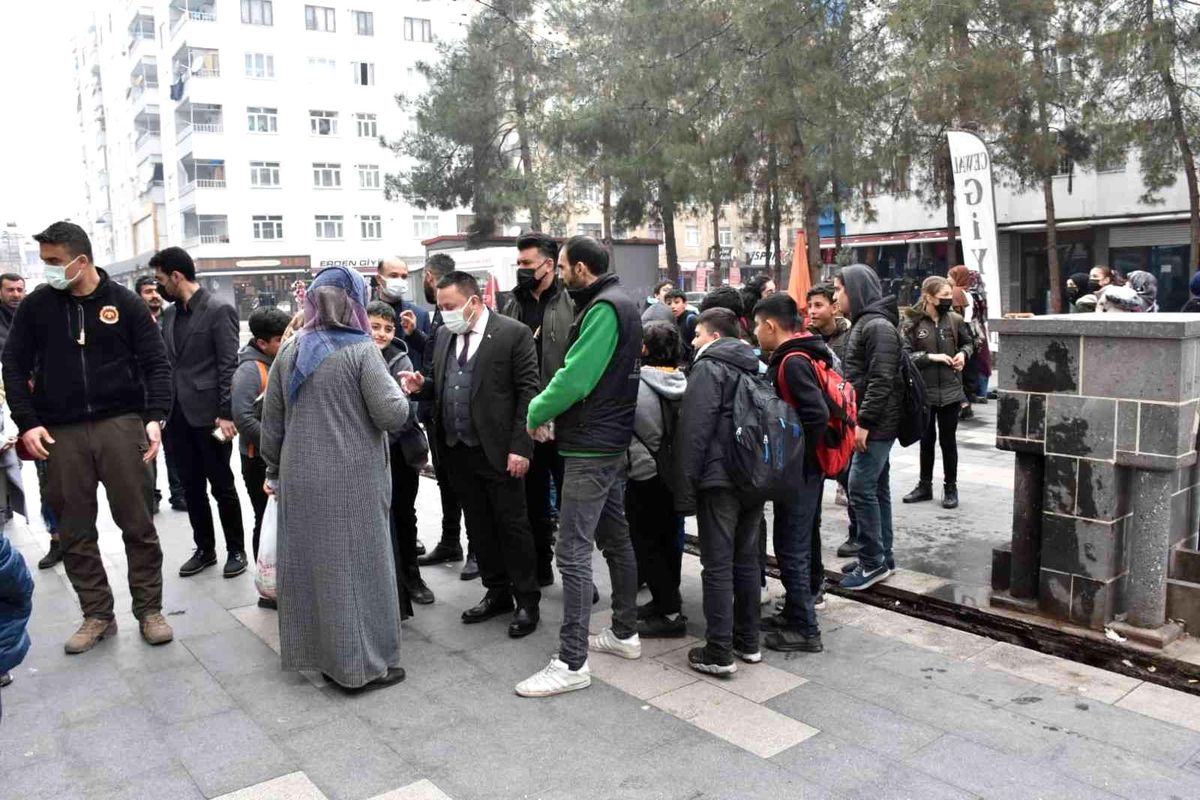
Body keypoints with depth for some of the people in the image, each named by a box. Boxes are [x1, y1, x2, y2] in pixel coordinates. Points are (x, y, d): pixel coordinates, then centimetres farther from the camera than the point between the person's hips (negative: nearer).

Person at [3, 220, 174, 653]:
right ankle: (97, 615, 19)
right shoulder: (37, 304, 5)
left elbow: (156, 364, 0)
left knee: (137, 523, 2)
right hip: (61, 433, 2)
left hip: (120, 424, -2)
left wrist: (155, 417, -13)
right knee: (75, 531, 7)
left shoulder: (124, 302, 0)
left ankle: (149, 610, 14)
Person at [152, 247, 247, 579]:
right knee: (191, 487, 12)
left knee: (222, 486, 3)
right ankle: (205, 549, 24)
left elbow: (229, 365, -13)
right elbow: (164, 360, 14)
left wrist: (227, 413, -17)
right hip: (178, 413, 7)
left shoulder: (219, 310, -9)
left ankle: (236, 550, 16)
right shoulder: (169, 314, 12)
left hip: (209, 413, -6)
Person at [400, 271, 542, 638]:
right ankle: (497, 592, 29)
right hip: (457, 449, 6)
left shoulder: (514, 333, -9)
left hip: (499, 450, -6)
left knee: (512, 525, 3)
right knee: (478, 525, 14)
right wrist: (422, 386, -4)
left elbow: (528, 392, -11)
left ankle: (527, 601, 15)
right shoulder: (444, 334, 11)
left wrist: (520, 446, -16)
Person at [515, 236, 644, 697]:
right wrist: (554, 413, 4)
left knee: (573, 552, -8)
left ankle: (572, 663, -3)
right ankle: (625, 634, 30)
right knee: (615, 540, 17)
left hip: (591, 448, -11)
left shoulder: (604, 309, -17)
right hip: (612, 442, 11)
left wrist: (538, 411, -7)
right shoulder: (618, 304, 15)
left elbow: (575, 378, -23)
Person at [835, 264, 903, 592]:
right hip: (871, 422, 10)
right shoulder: (864, 323, 17)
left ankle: (872, 562, -1)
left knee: (861, 488, -9)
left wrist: (864, 422, -22)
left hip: (877, 424, -10)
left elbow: (881, 380, -22)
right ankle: (882, 556, 21)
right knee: (877, 488, 13)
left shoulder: (878, 326, -14)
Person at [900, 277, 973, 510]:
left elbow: (968, 342, 15)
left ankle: (950, 488, 21)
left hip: (950, 390, 1)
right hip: (923, 391, -1)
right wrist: (931, 356, -20)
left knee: (948, 440, 8)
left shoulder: (955, 320, 0)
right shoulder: (912, 323, -8)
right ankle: (925, 485, 28)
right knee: (926, 440, 14)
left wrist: (963, 353, -5)